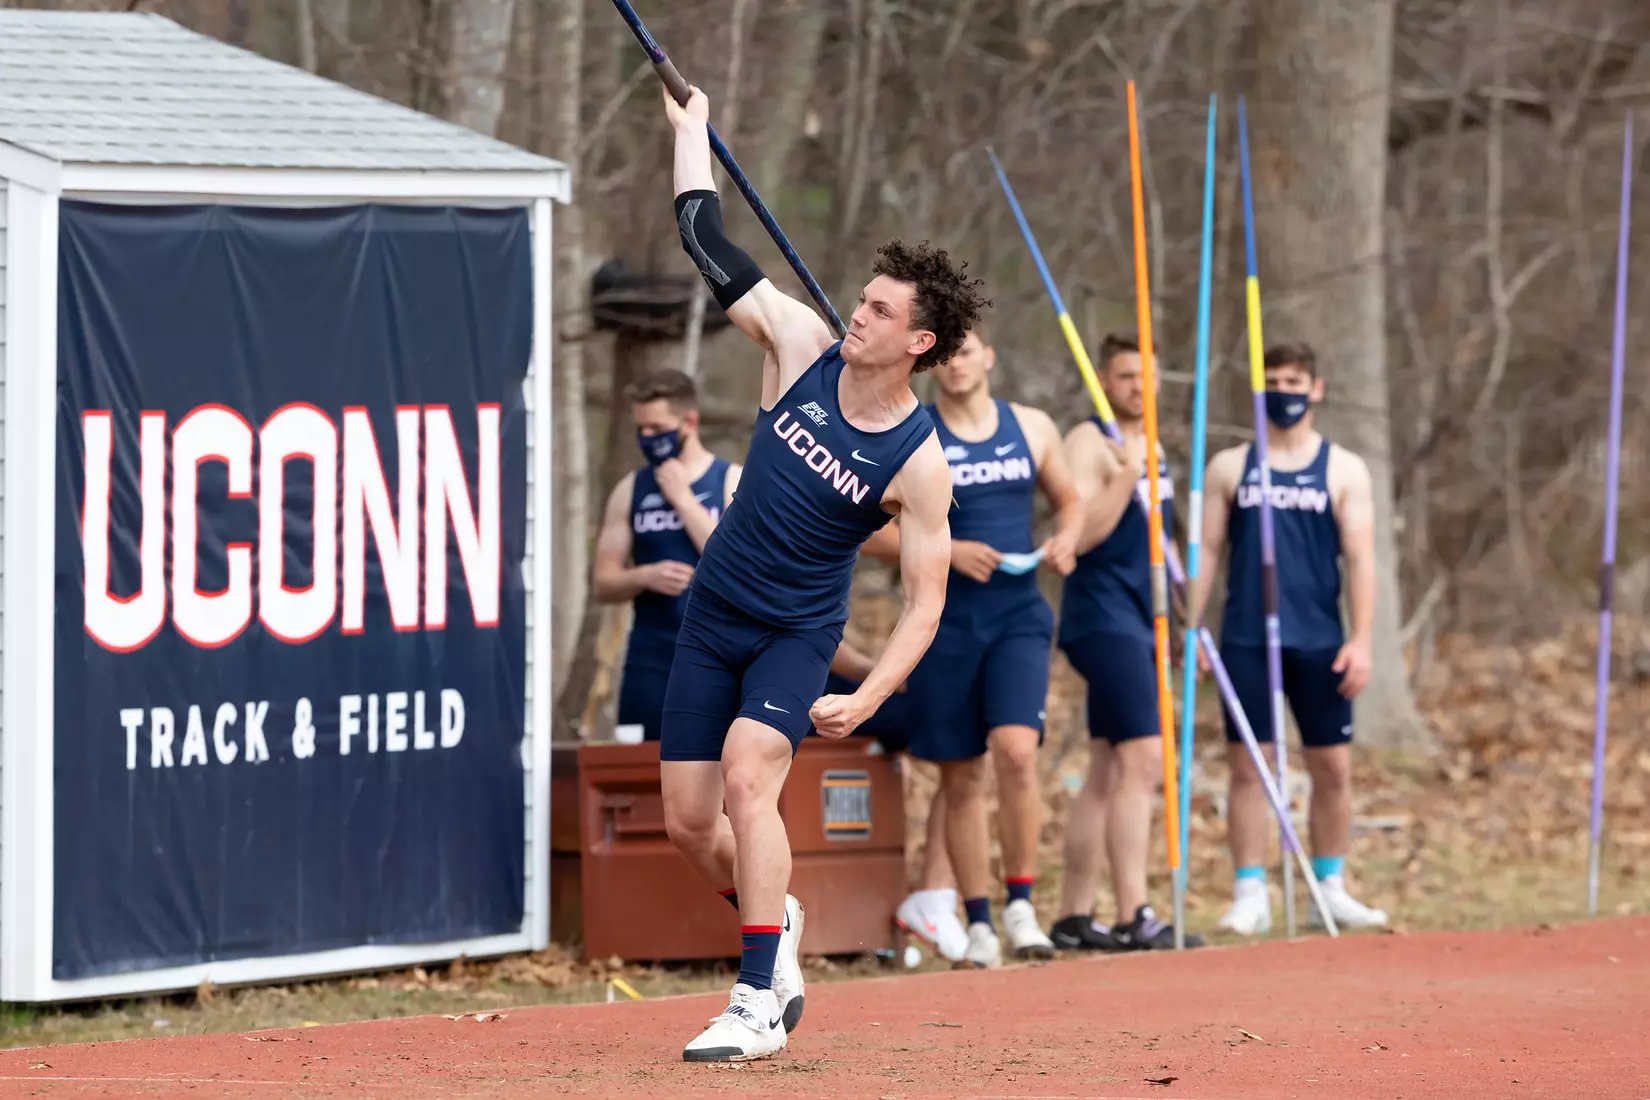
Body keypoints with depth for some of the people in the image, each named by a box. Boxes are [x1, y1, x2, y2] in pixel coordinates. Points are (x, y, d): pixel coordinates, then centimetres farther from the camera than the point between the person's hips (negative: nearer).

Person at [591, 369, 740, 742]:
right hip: (651, 659, 2)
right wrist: (644, 576, -14)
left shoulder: (733, 482, 0)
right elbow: (603, 582, 8)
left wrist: (683, 500, -11)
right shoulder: (631, 490, 8)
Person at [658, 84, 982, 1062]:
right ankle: (776, 921, 35)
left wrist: (866, 700, -23)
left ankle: (760, 1003, -25)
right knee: (689, 822, 3)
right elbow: (709, 245, 2)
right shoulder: (803, 349, -6)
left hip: (799, 634, -5)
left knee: (747, 778, -28)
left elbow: (925, 605, -12)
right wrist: (691, 127, 6)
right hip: (711, 616, 5)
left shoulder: (918, 463, -16)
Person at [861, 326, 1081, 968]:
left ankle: (1020, 907, -9)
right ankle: (978, 922, 14)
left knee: (1016, 751, -19)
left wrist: (1066, 538, 1)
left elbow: (1067, 498, 23)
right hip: (945, 621, 0)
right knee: (960, 777, 4)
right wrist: (949, 550, -14)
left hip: (1018, 618, 0)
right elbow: (870, 532, -2)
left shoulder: (1032, 428, 9)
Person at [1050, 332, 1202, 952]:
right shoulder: (1089, 444, -9)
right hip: (1102, 618, -9)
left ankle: (1074, 916, 12)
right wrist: (1126, 477, -29)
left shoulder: (1150, 447, 18)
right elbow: (1080, 534, -20)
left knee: (1107, 771, 9)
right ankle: (1132, 917, -20)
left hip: (1140, 623, 9)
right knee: (1142, 761, -17)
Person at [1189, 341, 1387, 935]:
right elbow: (1205, 551, 9)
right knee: (1246, 765, -2)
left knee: (1332, 767, 3)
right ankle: (1250, 893, 1)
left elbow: (1360, 559, 2)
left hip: (1318, 641, 0)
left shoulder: (1343, 470, 6)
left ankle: (1331, 888, 14)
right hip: (1246, 641, 0)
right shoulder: (1229, 468, 9)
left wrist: (1361, 640, -7)